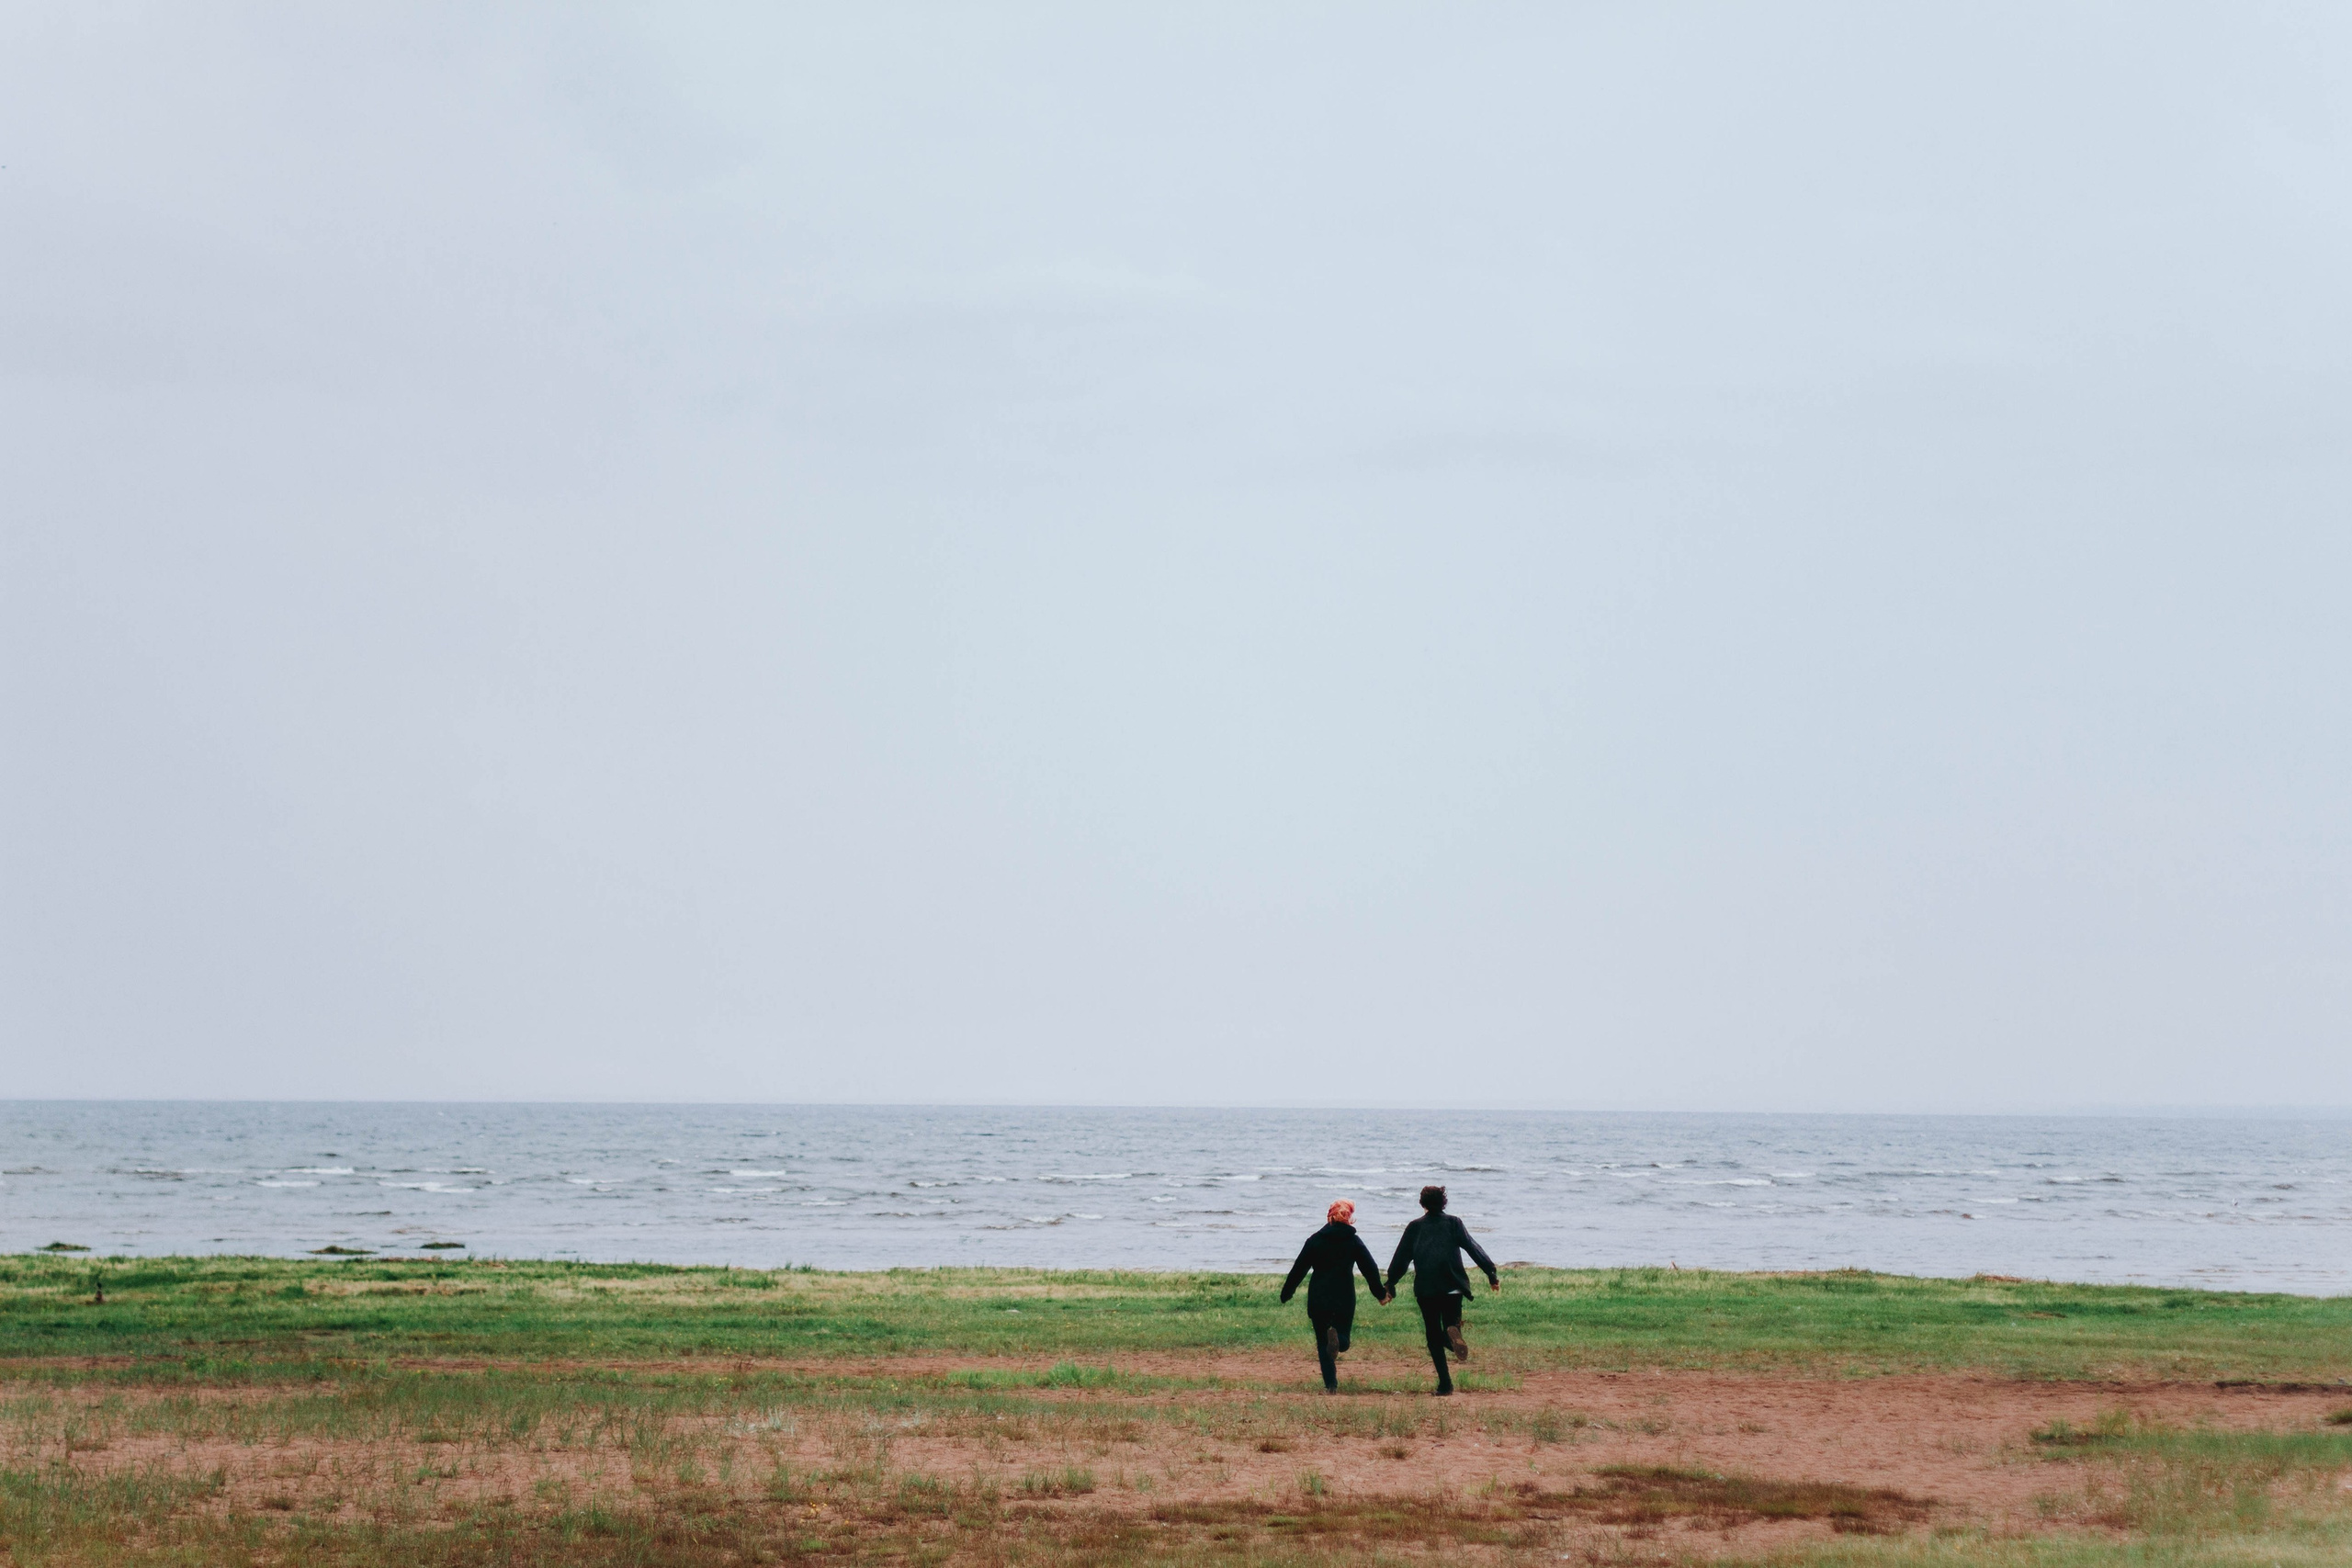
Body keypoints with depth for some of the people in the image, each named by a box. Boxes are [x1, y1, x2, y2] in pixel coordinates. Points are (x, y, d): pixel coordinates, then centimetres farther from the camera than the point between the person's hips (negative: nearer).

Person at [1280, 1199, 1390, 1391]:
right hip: (1345, 1299, 0)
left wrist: (1286, 1293, 13)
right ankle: (1336, 1337, -28)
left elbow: (1298, 1269, 3)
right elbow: (1371, 1269, 4)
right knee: (1343, 1341, 10)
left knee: (1323, 1344, 8)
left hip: (1318, 1300, 0)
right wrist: (1380, 1294, 16)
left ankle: (1330, 1384, -4)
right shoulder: (1354, 1241, 2)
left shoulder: (1315, 1240, 2)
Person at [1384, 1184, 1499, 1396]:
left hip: (1425, 1289, 0)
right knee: (1451, 1323, 7)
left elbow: (1401, 1258, 12)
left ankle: (1445, 1382, -6)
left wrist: (1390, 1284, 18)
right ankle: (1453, 1332, -34)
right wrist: (1491, 1273, 1)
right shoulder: (1453, 1223, 9)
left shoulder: (1415, 1227, 11)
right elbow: (1473, 1248, 2)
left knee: (1433, 1335, 6)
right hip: (1452, 1286, 0)